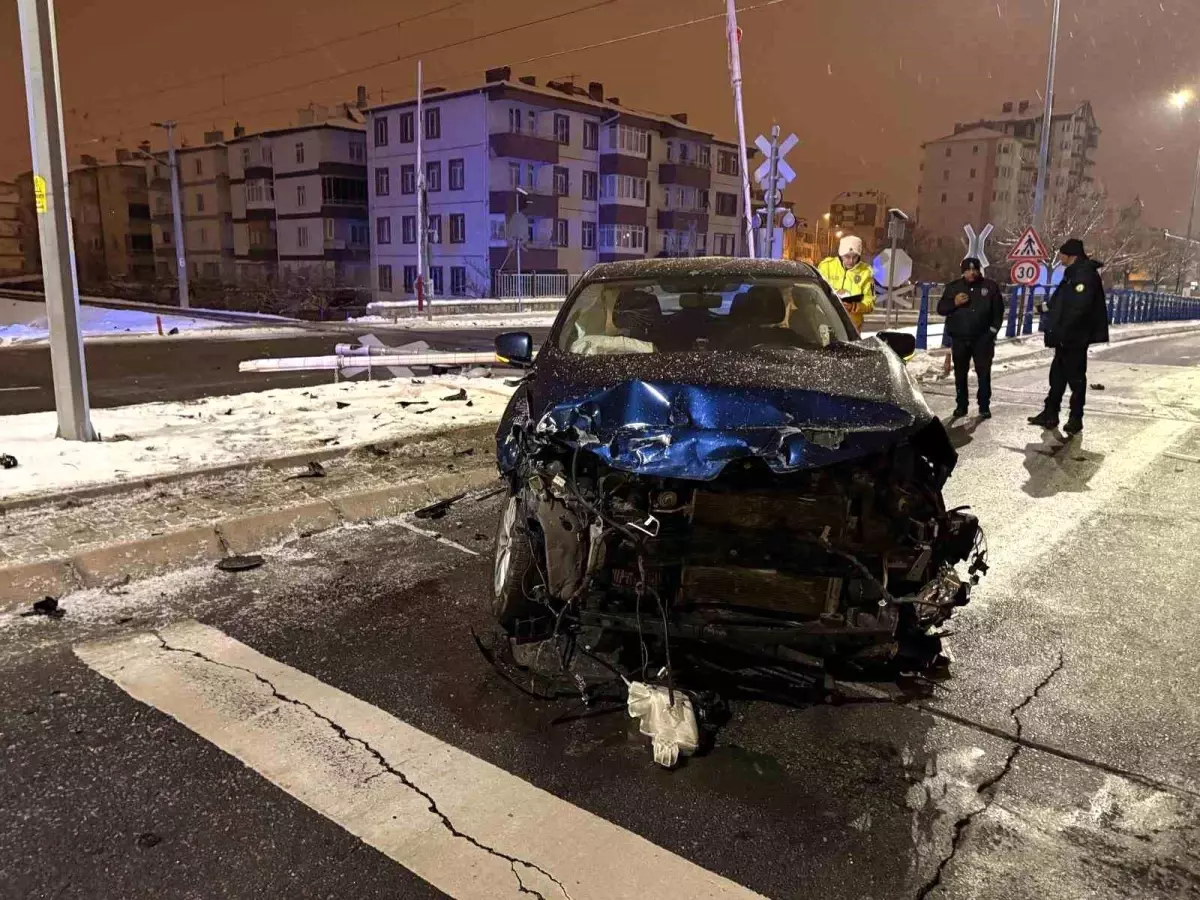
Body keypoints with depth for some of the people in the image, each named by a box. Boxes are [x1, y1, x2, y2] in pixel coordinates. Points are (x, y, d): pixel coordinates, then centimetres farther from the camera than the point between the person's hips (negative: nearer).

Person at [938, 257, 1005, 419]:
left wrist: (993, 330, -2)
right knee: (960, 374, 5)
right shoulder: (953, 287, 5)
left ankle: (984, 406, 5)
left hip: (983, 338, -1)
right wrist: (954, 303, -13)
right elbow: (940, 308, 6)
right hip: (959, 338, 1)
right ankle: (961, 406, 13)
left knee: (984, 373, -1)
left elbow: (998, 311, 7)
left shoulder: (990, 286, 3)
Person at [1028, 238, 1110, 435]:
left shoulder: (1084, 274, -16)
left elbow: (1079, 307, -25)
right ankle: (1050, 414, 20)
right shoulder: (1074, 273, 16)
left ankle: (1075, 418, 5)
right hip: (1067, 336, 10)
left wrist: (1063, 330, -23)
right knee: (1057, 375, 13)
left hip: (1075, 336, -10)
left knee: (1075, 377, -2)